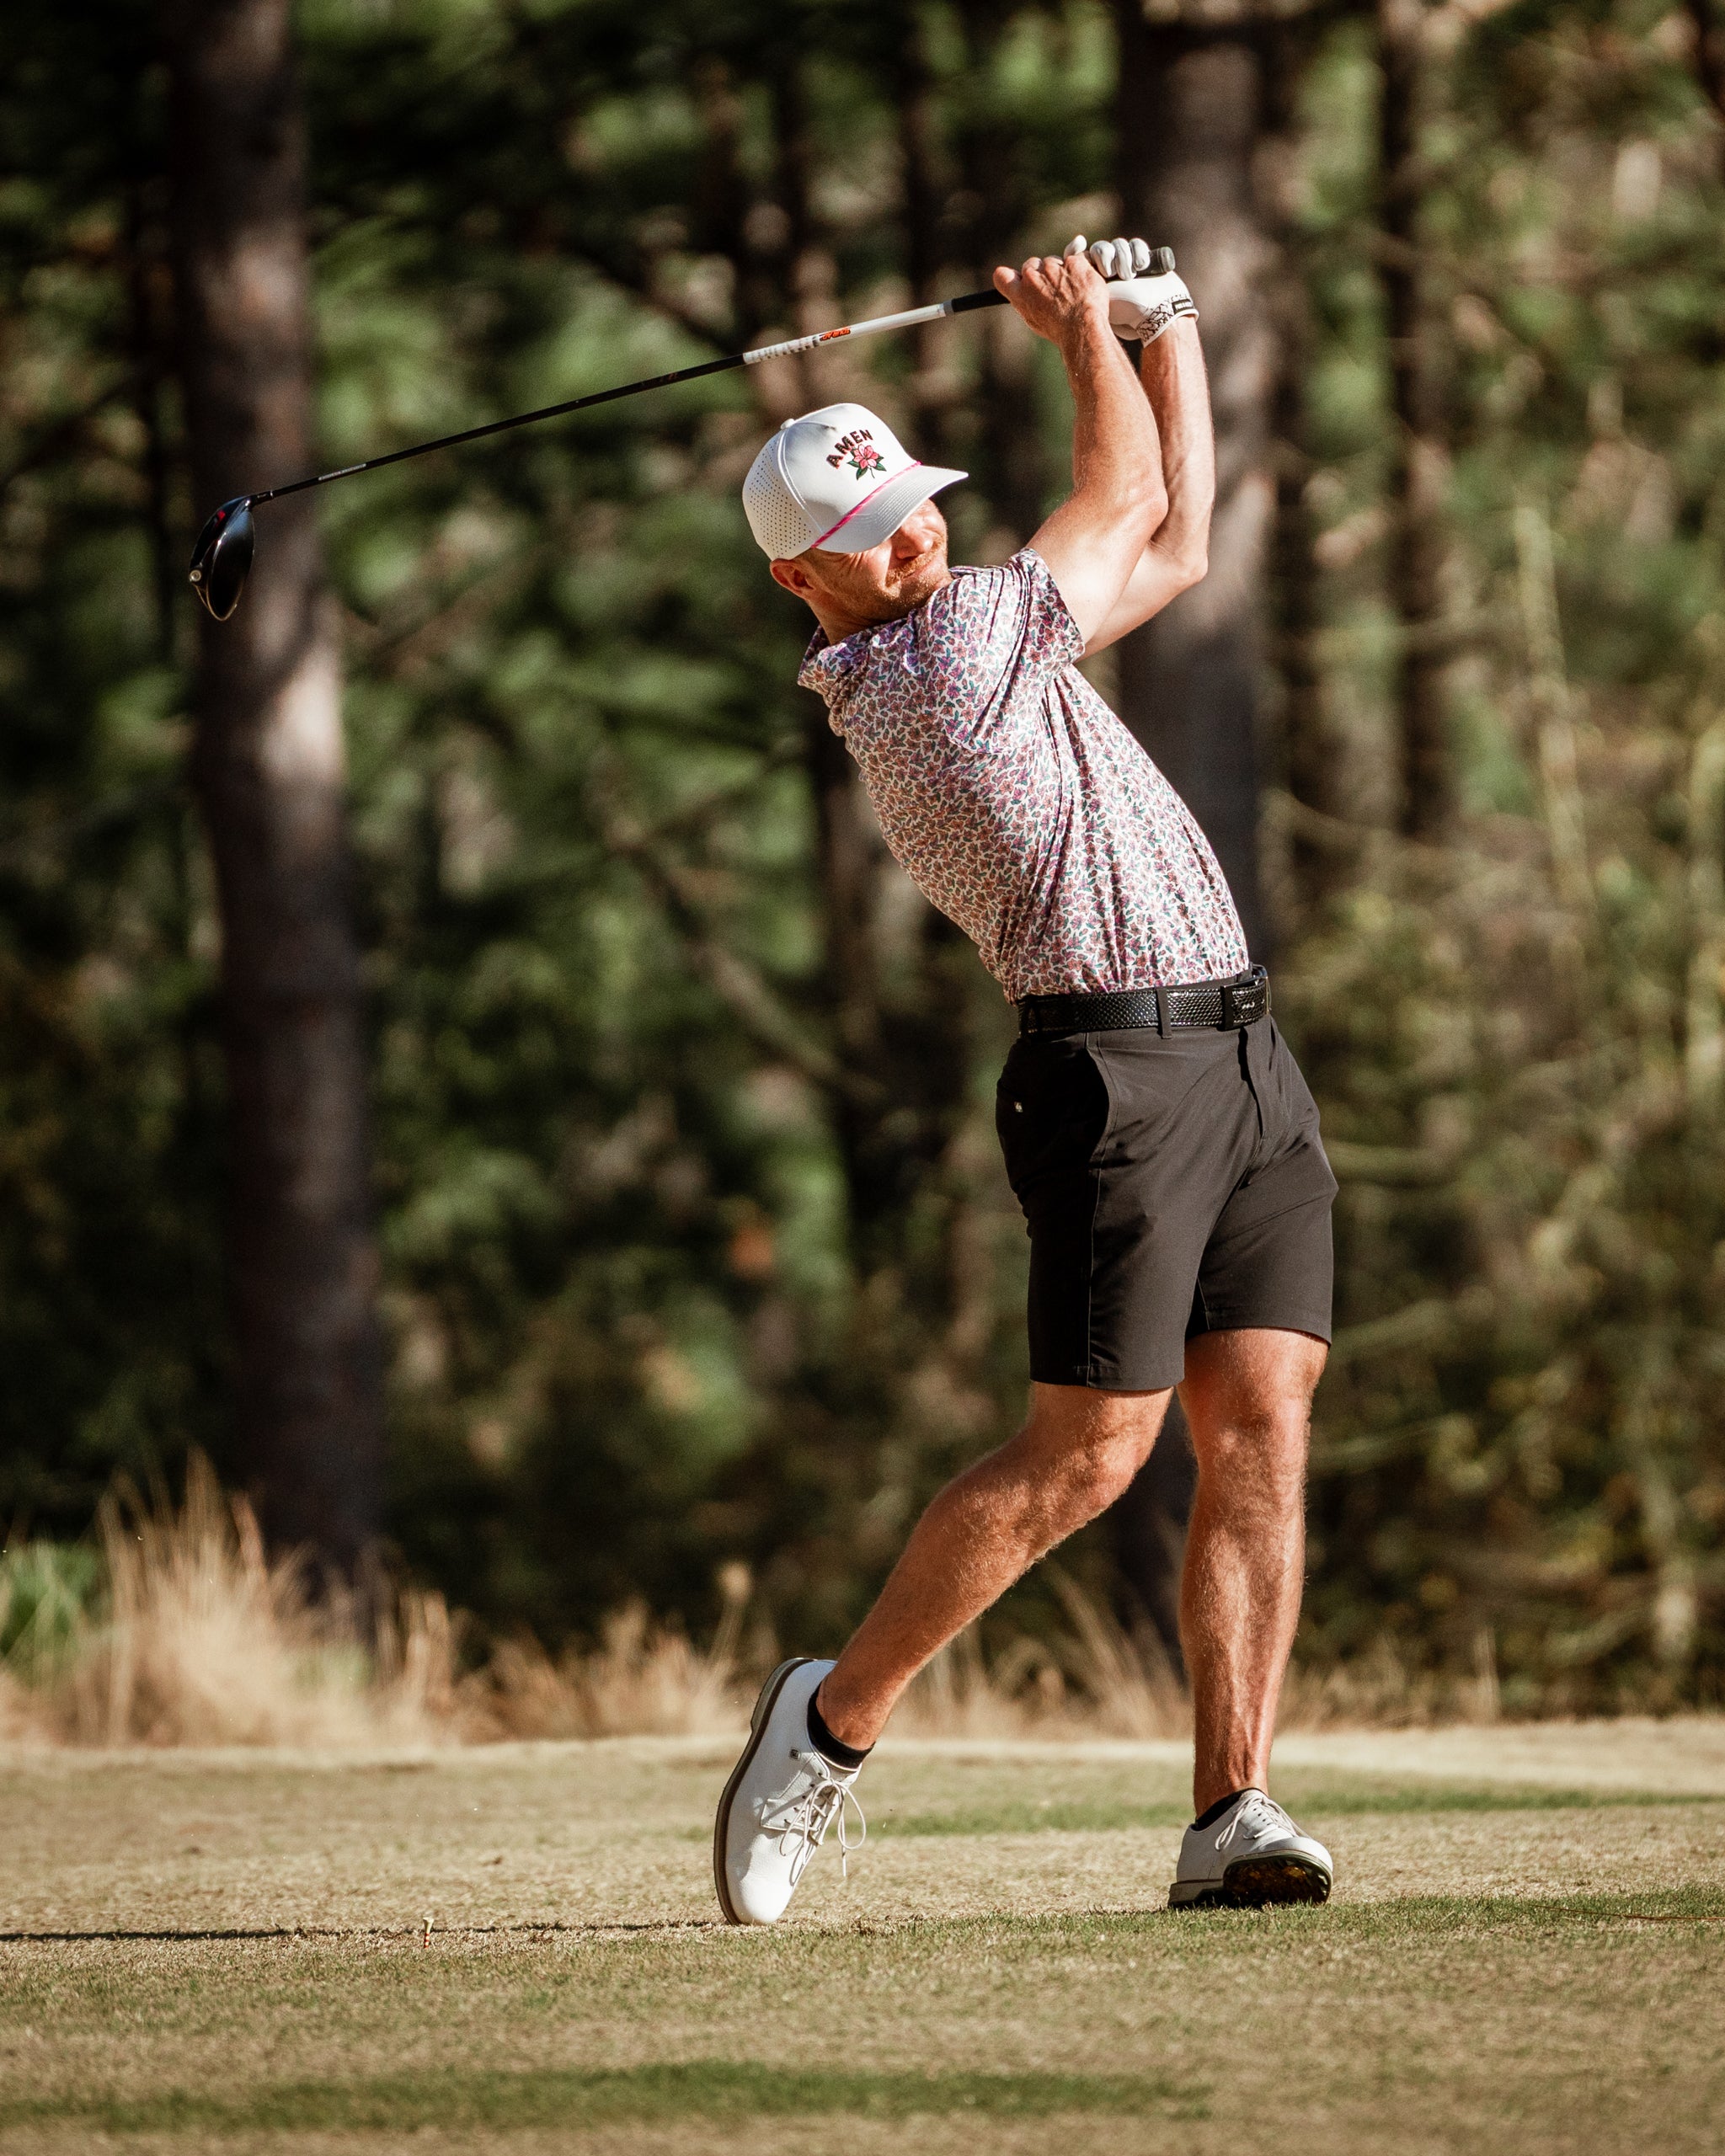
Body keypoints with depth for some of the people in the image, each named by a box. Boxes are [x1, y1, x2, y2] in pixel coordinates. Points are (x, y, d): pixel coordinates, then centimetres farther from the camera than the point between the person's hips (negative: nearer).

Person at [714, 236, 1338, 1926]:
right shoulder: (949, 657, -11)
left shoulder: (963, 650, 17)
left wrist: (1161, 325, 23)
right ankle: (830, 1721, 6)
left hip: (1243, 1056, 9)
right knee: (1084, 1455, -9)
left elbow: (1172, 547, 27)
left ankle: (1230, 1815, -7)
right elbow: (1128, 500, 3)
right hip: (1112, 1072, -9)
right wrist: (1082, 330, 18)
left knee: (1261, 1431, -3)